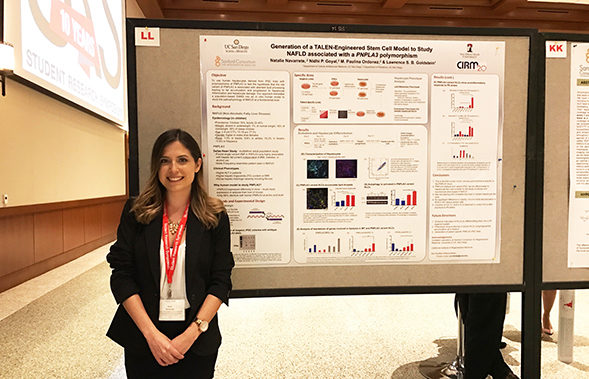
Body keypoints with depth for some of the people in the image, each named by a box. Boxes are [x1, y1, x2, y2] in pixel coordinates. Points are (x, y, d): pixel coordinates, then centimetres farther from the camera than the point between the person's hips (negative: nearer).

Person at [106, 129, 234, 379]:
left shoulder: (215, 217, -7)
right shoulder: (136, 213, -4)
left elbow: (221, 281, -7)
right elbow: (121, 276, -6)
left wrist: (192, 333, -15)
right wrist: (151, 333, -13)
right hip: (143, 340, 1)